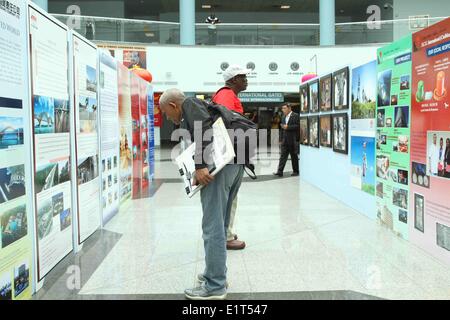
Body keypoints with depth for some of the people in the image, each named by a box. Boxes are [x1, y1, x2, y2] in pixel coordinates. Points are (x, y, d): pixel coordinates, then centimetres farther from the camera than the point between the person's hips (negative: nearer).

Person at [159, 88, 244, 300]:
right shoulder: (195, 112, 32)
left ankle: (214, 286, 1)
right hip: (235, 162, 10)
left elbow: (205, 129, -16)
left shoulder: (189, 104, 4)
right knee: (219, 224, 18)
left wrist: (200, 166, -21)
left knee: (212, 226, -5)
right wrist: (200, 169, 10)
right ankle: (216, 273, 29)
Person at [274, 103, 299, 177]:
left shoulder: (295, 116, -7)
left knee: (294, 156, 4)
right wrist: (281, 139, 17)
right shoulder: (284, 117, 16)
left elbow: (298, 126, -16)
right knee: (283, 156, 0)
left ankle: (296, 171, 15)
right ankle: (280, 171, -3)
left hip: (292, 140, -6)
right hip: (285, 140, 6)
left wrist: (288, 127, -19)